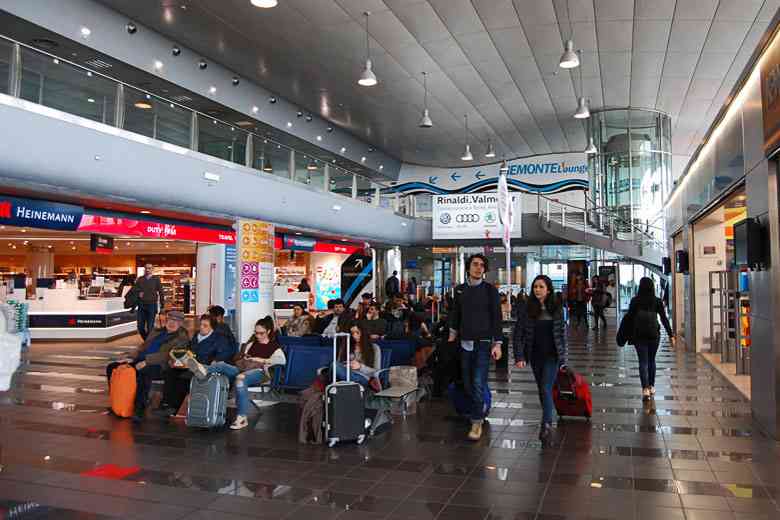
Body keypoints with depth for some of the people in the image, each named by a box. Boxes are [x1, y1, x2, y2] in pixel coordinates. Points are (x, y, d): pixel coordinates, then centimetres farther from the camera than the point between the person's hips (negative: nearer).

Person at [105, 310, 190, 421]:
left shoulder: (182, 338, 0)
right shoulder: (157, 331, 23)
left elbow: (167, 355, -12)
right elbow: (143, 347, 23)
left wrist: (146, 361, -21)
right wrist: (131, 357, 4)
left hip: (159, 366, -8)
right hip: (140, 360, 8)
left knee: (143, 373, -40)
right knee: (112, 367, -1)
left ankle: (140, 411, -34)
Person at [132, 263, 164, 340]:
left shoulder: (156, 279, 2)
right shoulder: (140, 279, 10)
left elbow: (161, 292, 2)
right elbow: (135, 290, 14)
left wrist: (162, 305, -1)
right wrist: (138, 293, -8)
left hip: (152, 305, -3)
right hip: (141, 305, 3)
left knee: (150, 327, -2)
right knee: (140, 327, 6)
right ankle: (146, 341, 27)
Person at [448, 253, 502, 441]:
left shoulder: (490, 290, -3)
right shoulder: (460, 290, 7)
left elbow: (496, 318, -4)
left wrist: (497, 343, -9)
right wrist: (452, 336, 14)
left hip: (483, 343, -4)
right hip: (465, 343, 4)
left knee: (478, 383, -9)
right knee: (467, 383, 8)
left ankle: (476, 422, -1)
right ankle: (479, 410, 29)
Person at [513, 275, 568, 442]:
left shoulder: (557, 309, -2)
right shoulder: (526, 309, -2)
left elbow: (562, 333, 3)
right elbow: (518, 334, -2)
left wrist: (564, 357, 2)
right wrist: (519, 356, -9)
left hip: (552, 355, -2)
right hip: (535, 355, 2)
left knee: (546, 389, -11)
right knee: (541, 389, 12)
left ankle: (546, 424, -8)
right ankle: (548, 419, 27)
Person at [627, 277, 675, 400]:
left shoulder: (635, 301, -5)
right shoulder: (657, 301, -2)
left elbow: (629, 318, -4)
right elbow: (664, 319, -2)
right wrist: (671, 335, 1)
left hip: (639, 335, -2)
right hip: (654, 334, 2)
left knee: (643, 362, 1)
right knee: (651, 360, 17)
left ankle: (645, 389, -10)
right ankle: (651, 387, 25)